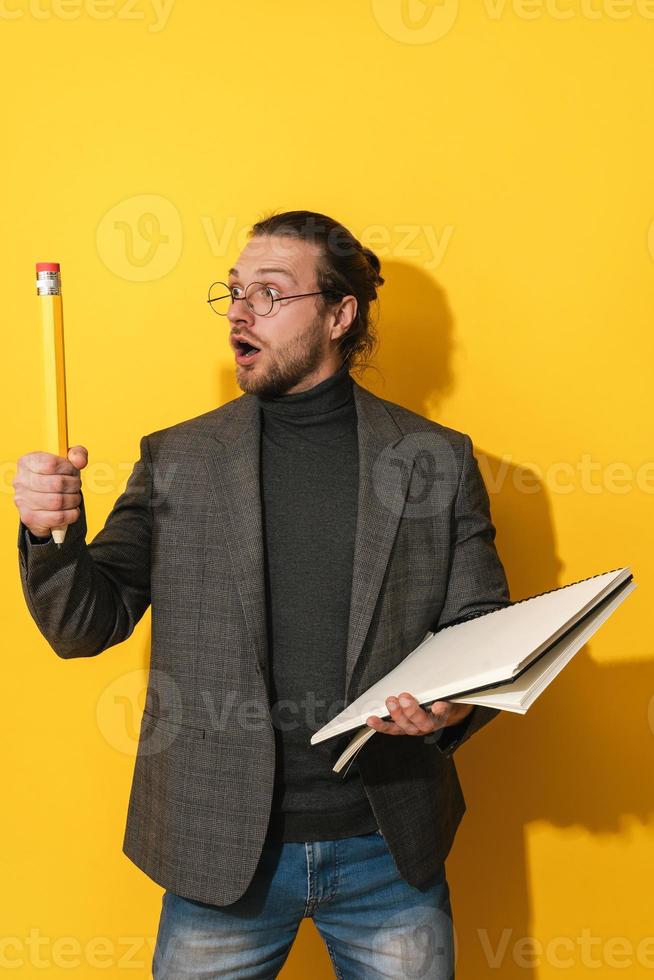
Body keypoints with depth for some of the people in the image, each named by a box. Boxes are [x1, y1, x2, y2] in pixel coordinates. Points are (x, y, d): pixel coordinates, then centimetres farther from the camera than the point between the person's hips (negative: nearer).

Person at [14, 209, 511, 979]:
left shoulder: (438, 459, -2)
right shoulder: (177, 460, 1)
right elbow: (85, 626, 0)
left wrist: (455, 706, -19)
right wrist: (51, 532, -19)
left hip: (390, 847, 0)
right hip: (223, 852, 1)